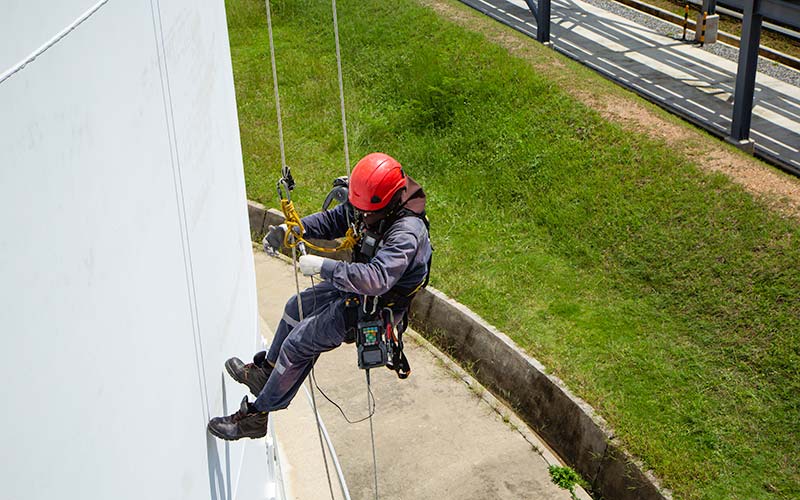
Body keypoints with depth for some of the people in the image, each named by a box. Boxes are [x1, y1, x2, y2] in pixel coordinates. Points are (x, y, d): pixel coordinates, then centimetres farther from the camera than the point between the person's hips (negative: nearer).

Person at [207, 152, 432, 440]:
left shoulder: (407, 233, -36)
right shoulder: (372, 202, -9)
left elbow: (376, 279, -47)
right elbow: (334, 218, 3)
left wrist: (323, 267, -44)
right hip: (355, 289, 10)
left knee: (298, 343, -7)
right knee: (296, 308, 24)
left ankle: (256, 416, 7)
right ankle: (266, 371, 45)